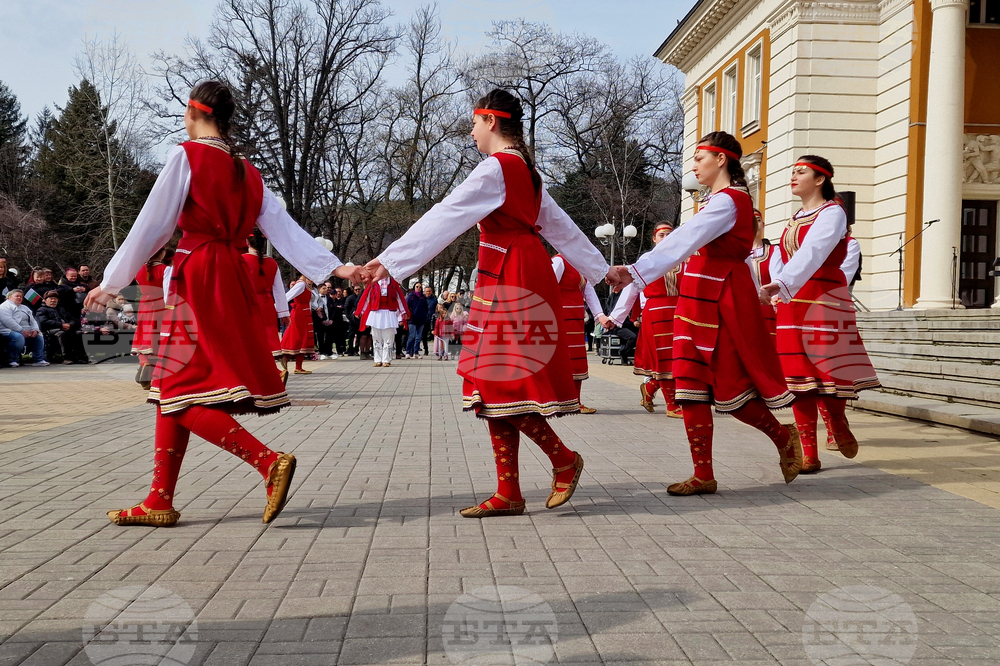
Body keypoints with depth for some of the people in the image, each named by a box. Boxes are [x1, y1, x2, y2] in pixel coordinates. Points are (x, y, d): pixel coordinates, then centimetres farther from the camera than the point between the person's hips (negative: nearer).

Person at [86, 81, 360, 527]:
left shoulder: (186, 156, -4)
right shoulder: (247, 170, 16)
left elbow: (152, 226, -5)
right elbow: (284, 228, 7)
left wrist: (111, 284, 1)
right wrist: (334, 267, 4)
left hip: (197, 281, -8)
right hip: (233, 279, 8)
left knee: (182, 395, -6)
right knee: (171, 390, 12)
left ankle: (268, 462, -20)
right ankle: (159, 502, 14)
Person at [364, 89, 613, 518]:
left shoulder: (496, 167, -10)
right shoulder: (525, 170, 18)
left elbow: (445, 218, -16)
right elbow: (561, 227, 23)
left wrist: (390, 261, -17)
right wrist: (602, 271, 30)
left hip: (507, 280, -10)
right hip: (520, 277, 10)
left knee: (500, 382, -7)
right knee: (496, 385, 7)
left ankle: (564, 460, 7)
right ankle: (508, 495, 9)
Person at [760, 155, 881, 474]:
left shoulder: (832, 212, -5)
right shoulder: (795, 218, 19)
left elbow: (812, 253, -22)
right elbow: (780, 258, 14)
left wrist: (779, 285, -36)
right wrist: (776, 292, -5)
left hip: (824, 301, -6)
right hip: (791, 304, 6)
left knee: (827, 369, -6)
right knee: (797, 375, 0)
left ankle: (839, 424, 24)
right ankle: (809, 454, 3)